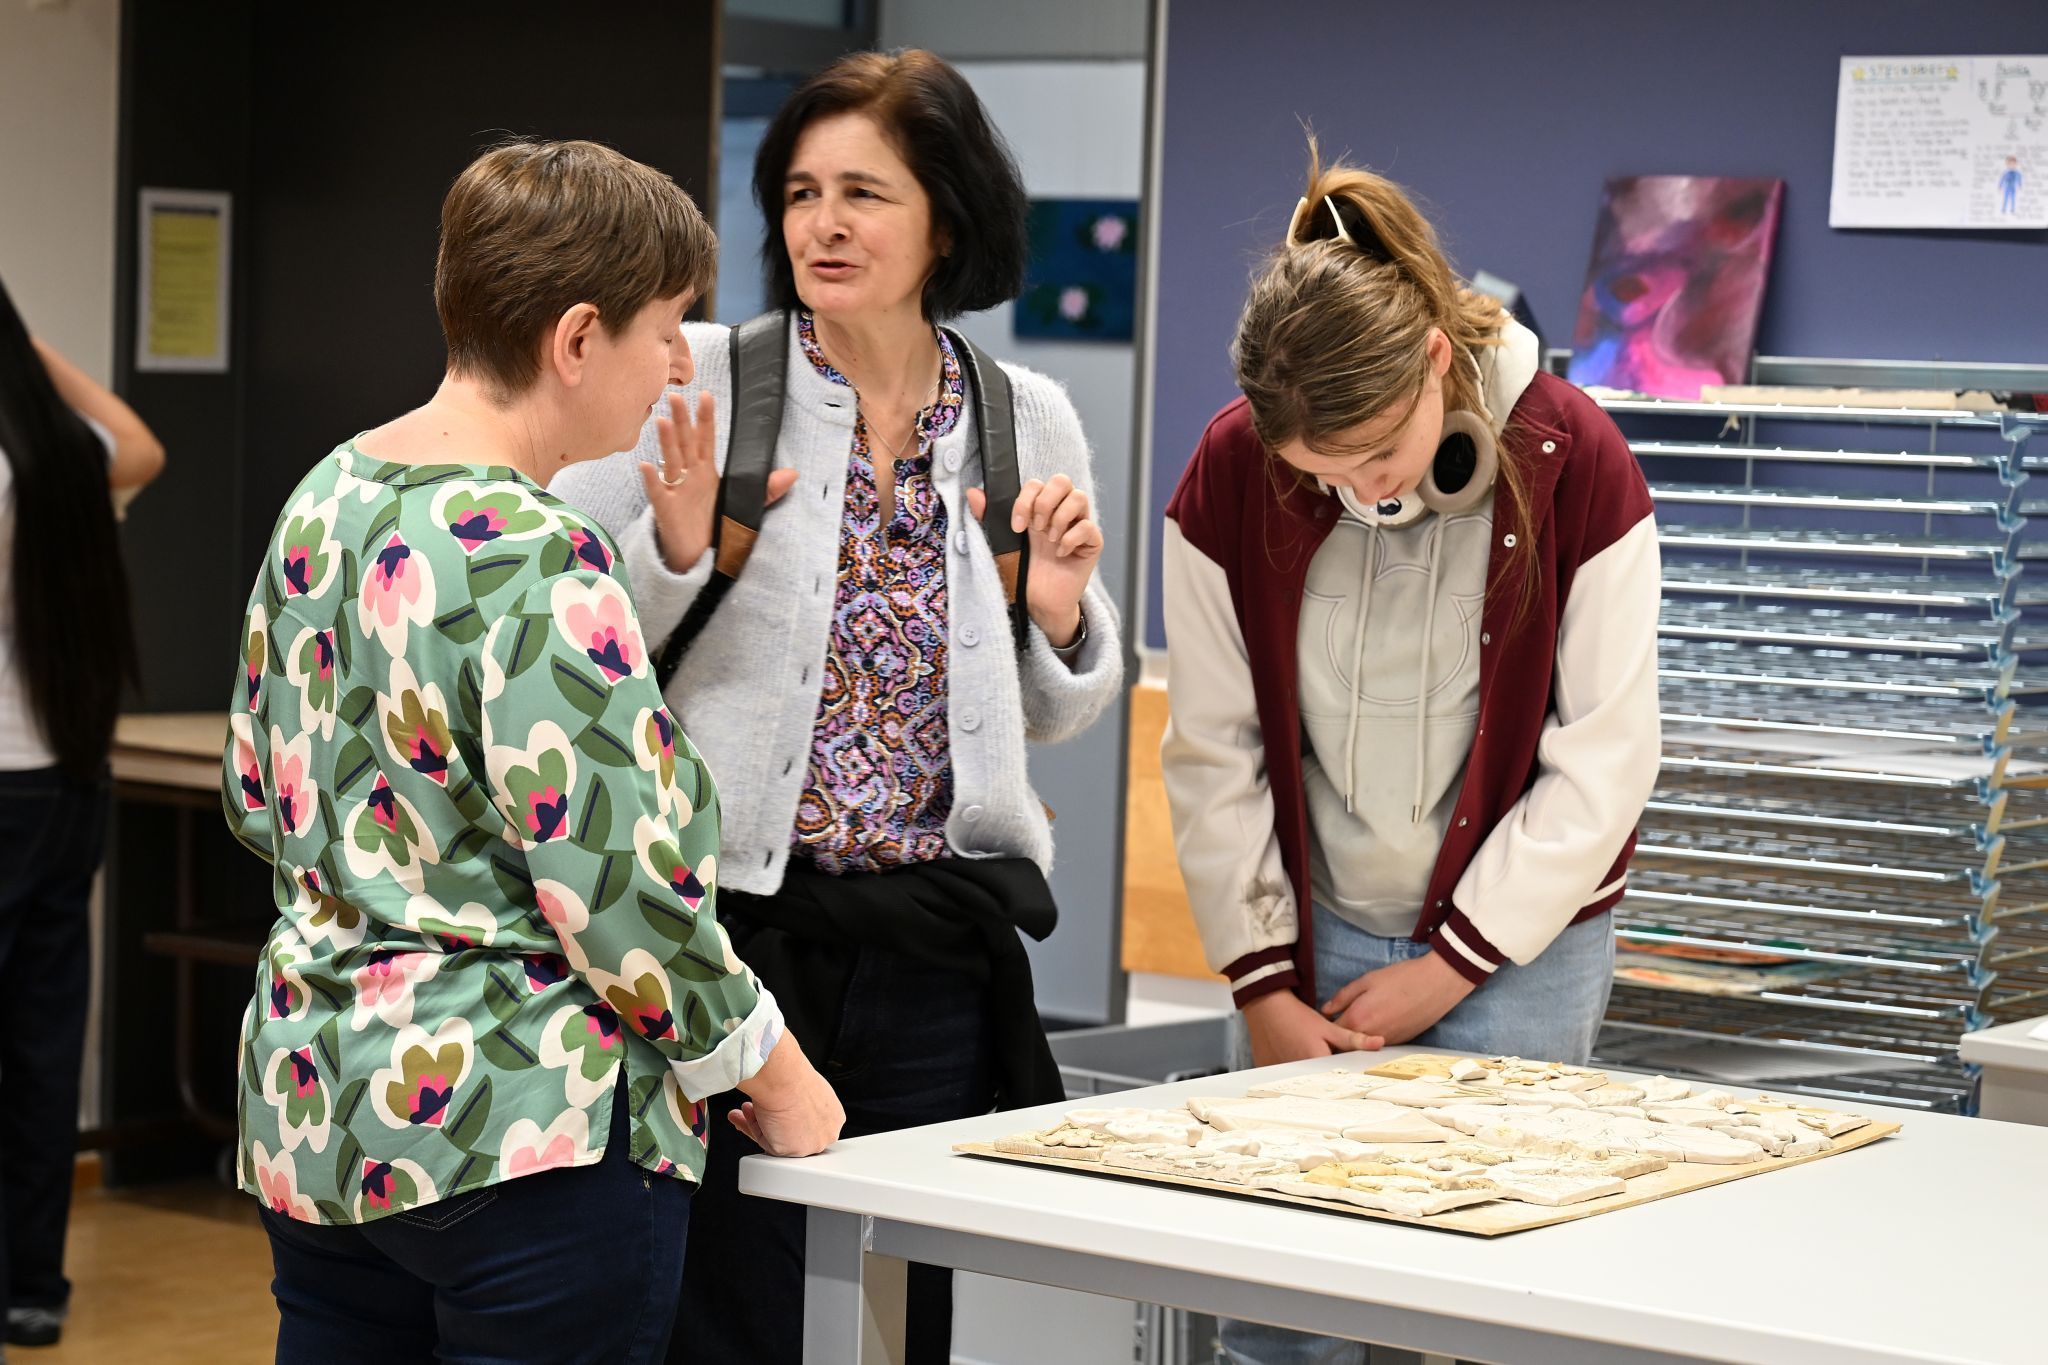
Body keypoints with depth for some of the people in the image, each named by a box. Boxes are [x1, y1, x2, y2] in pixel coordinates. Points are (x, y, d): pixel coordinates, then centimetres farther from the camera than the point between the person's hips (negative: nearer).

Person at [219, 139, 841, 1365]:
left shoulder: (325, 501, 7)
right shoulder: (536, 561, -19)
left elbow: (260, 800, 15)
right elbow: (619, 889, -19)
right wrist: (771, 1072, -6)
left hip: (313, 1113, 9)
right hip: (523, 1132, -9)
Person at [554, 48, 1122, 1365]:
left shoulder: (1029, 419, 6)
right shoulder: (693, 380, -4)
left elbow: (1057, 715, 16)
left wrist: (1062, 616, -4)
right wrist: (675, 551, -18)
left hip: (937, 948, 3)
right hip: (730, 924, -3)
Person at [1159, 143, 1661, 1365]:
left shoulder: (1572, 463, -14)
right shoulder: (1230, 474, -9)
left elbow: (1605, 762, -9)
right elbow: (1216, 754, -1)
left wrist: (1453, 968, -8)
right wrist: (1264, 987, -3)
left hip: (1517, 956, -2)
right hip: (1313, 939, 2)